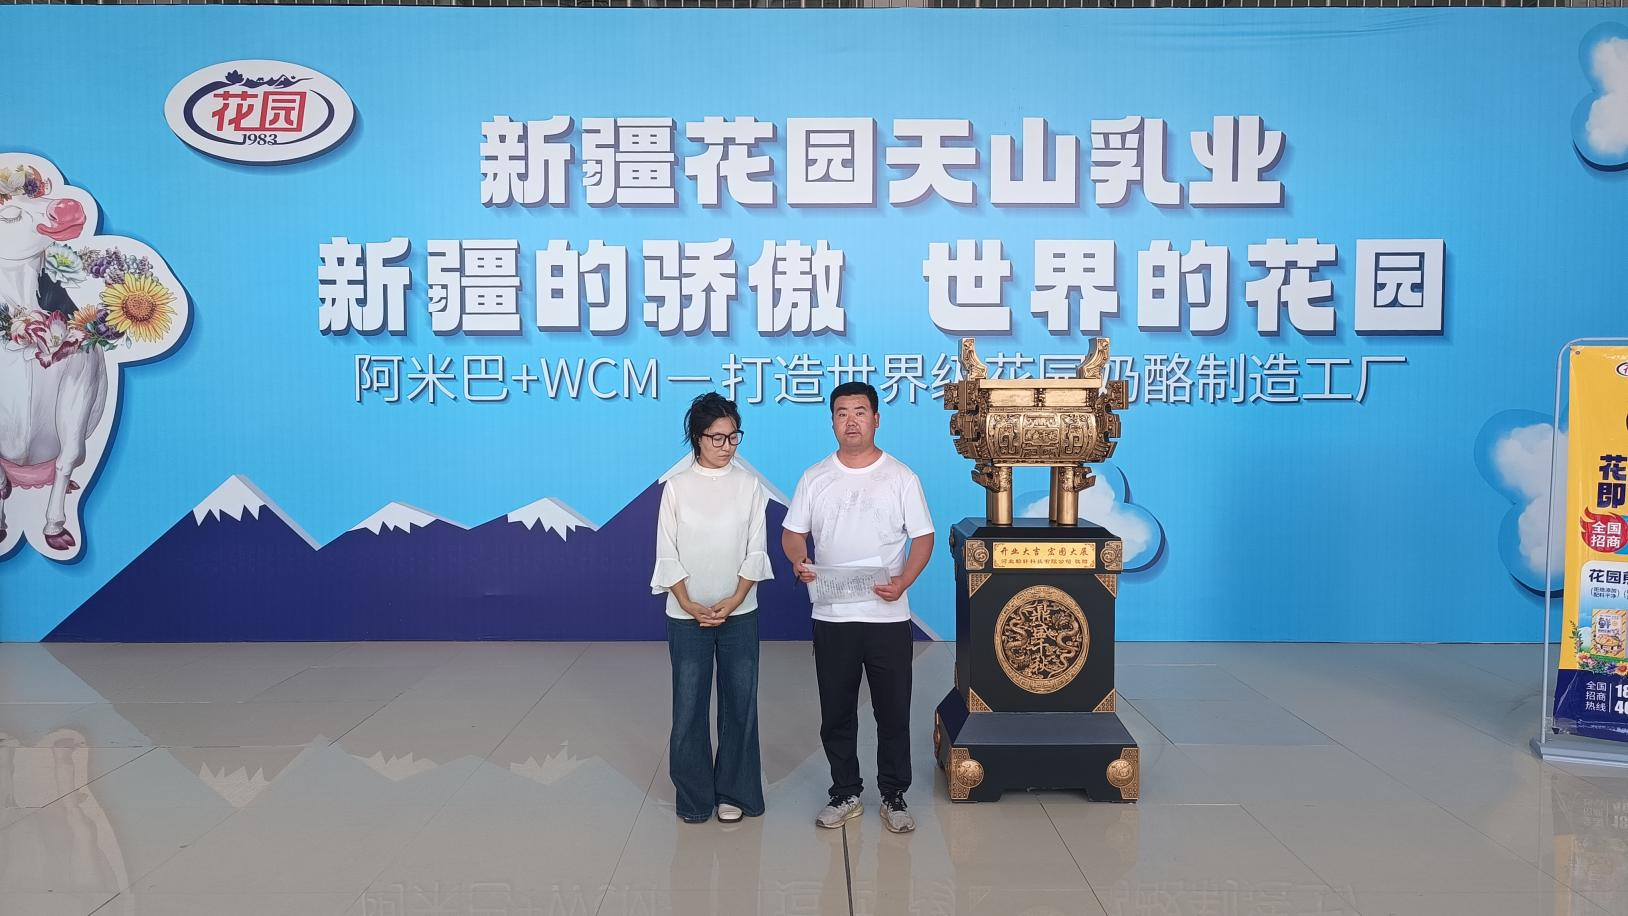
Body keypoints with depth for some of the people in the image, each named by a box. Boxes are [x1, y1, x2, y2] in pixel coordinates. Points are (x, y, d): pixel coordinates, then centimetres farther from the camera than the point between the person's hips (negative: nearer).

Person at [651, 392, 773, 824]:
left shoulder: (750, 485, 0)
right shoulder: (677, 486, -2)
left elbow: (755, 551, -1)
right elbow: (667, 554, -2)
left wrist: (732, 601, -11)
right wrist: (690, 604, -12)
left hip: (739, 614, 1)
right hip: (687, 616, -1)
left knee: (740, 703, 5)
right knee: (689, 706, 3)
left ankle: (733, 793, 19)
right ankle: (694, 795, 17)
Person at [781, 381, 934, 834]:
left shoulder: (901, 478, -1)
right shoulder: (814, 478, 5)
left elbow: (922, 537, -1)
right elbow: (793, 532, 9)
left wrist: (903, 580, -18)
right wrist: (799, 560, -14)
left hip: (888, 615, -2)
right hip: (832, 616, 2)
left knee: (894, 712, 6)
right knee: (836, 712, 10)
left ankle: (894, 797, 20)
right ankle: (846, 794, 25)